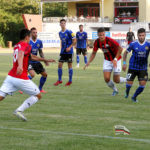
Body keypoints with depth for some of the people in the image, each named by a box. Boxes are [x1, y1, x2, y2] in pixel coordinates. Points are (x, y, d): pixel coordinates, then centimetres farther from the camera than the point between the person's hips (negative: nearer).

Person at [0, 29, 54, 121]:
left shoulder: (17, 46, 22)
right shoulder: (26, 45, -5)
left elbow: (31, 57, 36)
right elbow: (20, 54, -29)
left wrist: (44, 60, 47)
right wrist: (20, 65, -49)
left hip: (10, 76, 7)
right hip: (21, 78, -7)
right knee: (38, 96, 9)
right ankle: (19, 110, -7)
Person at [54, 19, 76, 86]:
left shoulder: (69, 32, -11)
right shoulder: (60, 33, 8)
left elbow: (74, 40, -10)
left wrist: (69, 47, -18)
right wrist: (62, 48, 15)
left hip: (69, 52, -5)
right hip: (63, 52, 5)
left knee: (70, 65, 2)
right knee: (60, 65, -1)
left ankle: (70, 81, 12)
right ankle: (59, 80, 10)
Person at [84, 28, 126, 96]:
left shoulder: (109, 41, -29)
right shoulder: (97, 42, -11)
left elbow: (120, 48, -26)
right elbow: (94, 53, 2)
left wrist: (115, 59, -32)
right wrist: (89, 62, -10)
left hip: (116, 60, -4)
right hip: (107, 60, 4)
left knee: (116, 80, -3)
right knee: (107, 78, -10)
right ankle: (115, 90, 19)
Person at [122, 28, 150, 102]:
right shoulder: (133, 44, -9)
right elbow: (126, 52, 5)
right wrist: (124, 63, -2)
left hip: (143, 68, 1)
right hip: (133, 67, -1)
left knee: (142, 85, -7)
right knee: (129, 84, -1)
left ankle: (134, 97, 20)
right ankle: (127, 92, 36)